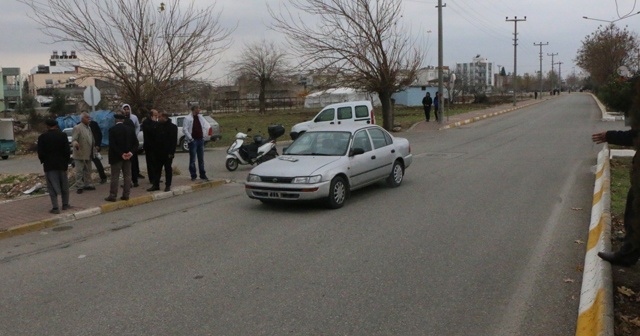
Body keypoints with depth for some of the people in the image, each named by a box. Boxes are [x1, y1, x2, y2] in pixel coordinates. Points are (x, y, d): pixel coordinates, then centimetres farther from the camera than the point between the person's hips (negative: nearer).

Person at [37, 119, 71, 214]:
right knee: (64, 185, 14)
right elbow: (67, 150, -7)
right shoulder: (62, 135, -4)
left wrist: (43, 161, 10)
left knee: (52, 186, 0)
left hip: (49, 165, -1)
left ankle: (55, 207, -5)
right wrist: (66, 161, 5)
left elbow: (40, 153, -6)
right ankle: (65, 204, 21)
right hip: (61, 164, 1)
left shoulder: (42, 137, -6)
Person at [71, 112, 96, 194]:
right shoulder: (77, 128, -11)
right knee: (79, 171, -3)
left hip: (88, 154, 8)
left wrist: (94, 150, 19)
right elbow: (73, 140, -18)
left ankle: (87, 184, 24)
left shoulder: (89, 128, 15)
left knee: (88, 171, 15)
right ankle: (79, 186, 2)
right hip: (80, 154, -8)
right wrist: (75, 144, -40)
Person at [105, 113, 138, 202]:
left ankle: (113, 195, 3)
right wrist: (131, 152, -8)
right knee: (127, 176, 8)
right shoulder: (130, 129, 4)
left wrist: (121, 154, -14)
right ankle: (126, 195, 10)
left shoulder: (112, 130, -10)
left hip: (116, 157, -4)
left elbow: (112, 145, -16)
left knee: (115, 177, 0)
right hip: (128, 157, 4)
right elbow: (136, 143, 1)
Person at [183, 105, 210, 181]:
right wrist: (190, 138, -14)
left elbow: (206, 126, 18)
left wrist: (204, 135, 9)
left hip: (200, 140, 6)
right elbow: (184, 129, -11)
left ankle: (203, 175, 14)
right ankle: (193, 175, 6)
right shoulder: (188, 118, -6)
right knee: (192, 159, 0)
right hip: (193, 141, -5)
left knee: (201, 159, 9)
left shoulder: (200, 117, 12)